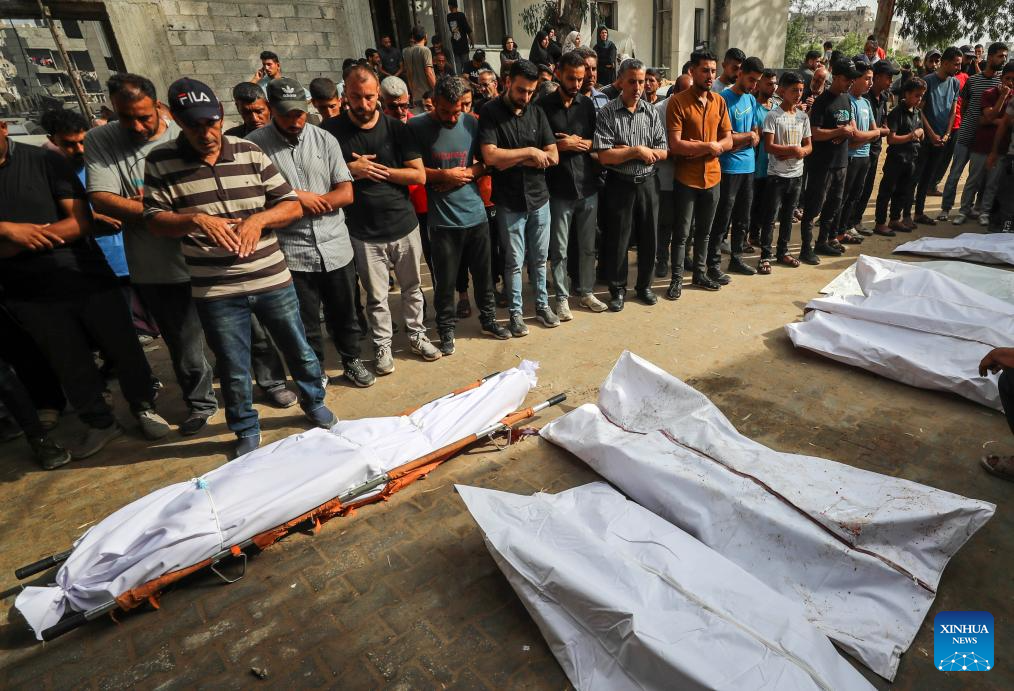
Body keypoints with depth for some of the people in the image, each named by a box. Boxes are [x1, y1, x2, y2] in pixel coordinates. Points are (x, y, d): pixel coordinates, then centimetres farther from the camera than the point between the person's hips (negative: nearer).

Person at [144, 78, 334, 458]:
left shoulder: (250, 153, 0)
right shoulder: (161, 162, -2)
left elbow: (292, 206, 1)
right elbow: (155, 220, -3)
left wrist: (259, 218, -18)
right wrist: (196, 220, -22)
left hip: (272, 280, 1)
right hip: (215, 291, -1)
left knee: (300, 352, 15)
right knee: (234, 370, 12)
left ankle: (314, 402, 42)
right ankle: (246, 430, 35)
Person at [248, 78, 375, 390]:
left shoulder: (324, 139, 3)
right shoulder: (255, 144, -5)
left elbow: (346, 193, 0)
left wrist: (311, 200, -12)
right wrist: (295, 197, -14)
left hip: (335, 245, 2)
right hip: (292, 251, -2)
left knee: (344, 313, 16)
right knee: (305, 321, 11)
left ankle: (351, 360, 37)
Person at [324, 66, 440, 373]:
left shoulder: (396, 128, 0)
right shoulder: (333, 130, -2)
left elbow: (419, 175, -5)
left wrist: (378, 169, -12)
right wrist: (352, 170, -15)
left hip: (404, 225, 2)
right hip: (364, 232, -1)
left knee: (412, 287, 14)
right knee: (376, 295, 8)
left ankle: (417, 335, 32)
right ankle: (382, 345, 25)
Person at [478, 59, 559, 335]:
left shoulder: (537, 113, 6)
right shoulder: (490, 112, -6)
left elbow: (553, 157, -1)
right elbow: (490, 156, -20)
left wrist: (513, 160, -11)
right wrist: (529, 152, -14)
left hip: (539, 198, 4)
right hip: (510, 202, -4)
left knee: (539, 258, 13)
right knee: (515, 261, 4)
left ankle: (542, 305, 29)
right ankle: (515, 312, 19)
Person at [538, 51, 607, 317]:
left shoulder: (587, 104, 8)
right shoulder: (544, 105, -2)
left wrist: (578, 142, -8)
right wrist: (561, 146, -13)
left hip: (588, 186, 3)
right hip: (559, 188, -3)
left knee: (587, 246, 12)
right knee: (559, 249, 5)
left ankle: (586, 291, 27)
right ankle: (562, 297, 18)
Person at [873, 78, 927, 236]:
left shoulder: (917, 112, 11)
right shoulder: (897, 112, -13)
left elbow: (920, 135, 18)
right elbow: (891, 139, -20)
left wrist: (920, 134, -3)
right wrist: (912, 136, -17)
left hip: (911, 158, 8)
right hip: (896, 158, -8)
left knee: (903, 191, 15)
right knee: (887, 191, -1)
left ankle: (895, 220, 25)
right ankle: (880, 223, 4)